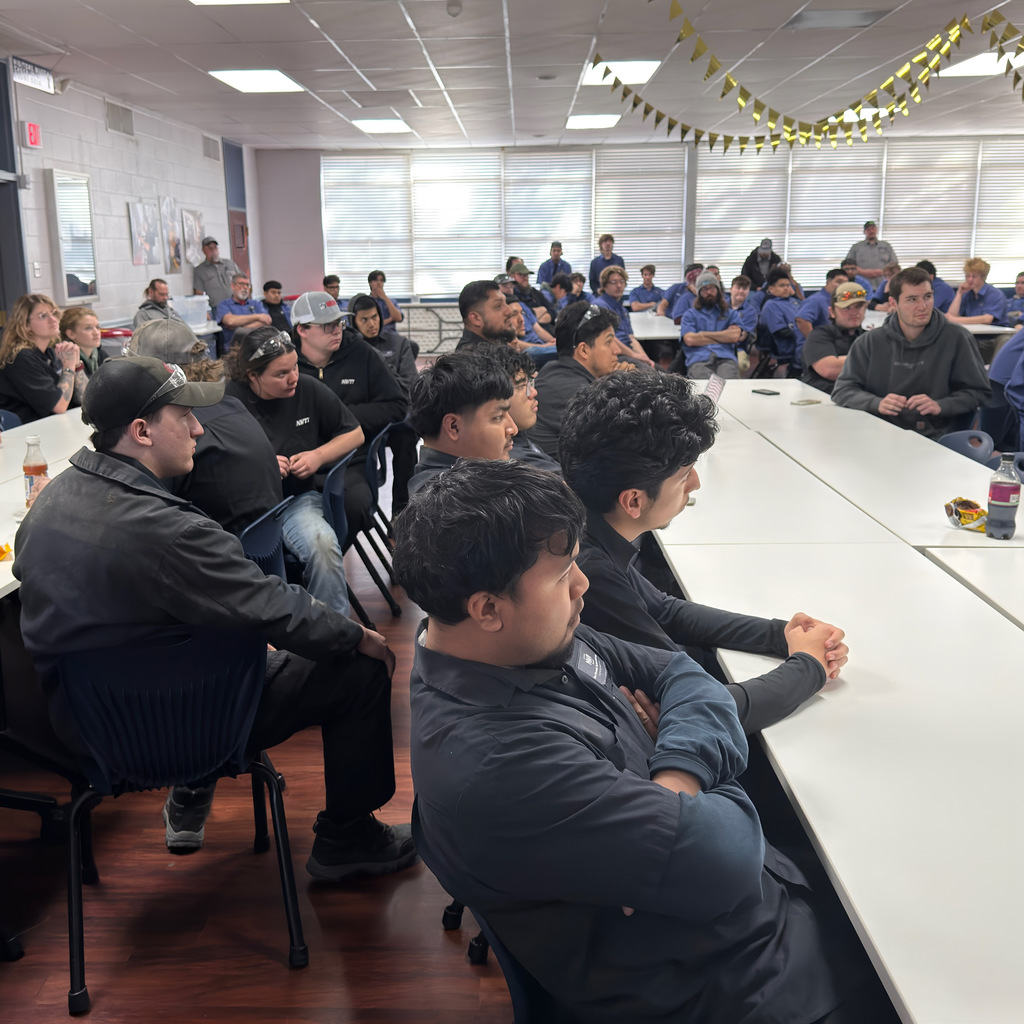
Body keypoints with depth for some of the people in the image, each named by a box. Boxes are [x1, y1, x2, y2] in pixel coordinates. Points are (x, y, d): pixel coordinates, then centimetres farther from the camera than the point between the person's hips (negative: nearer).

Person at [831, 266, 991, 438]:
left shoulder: (955, 337, 7)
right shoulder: (871, 342, 10)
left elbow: (981, 392, 9)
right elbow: (841, 390, 8)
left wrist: (940, 405, -9)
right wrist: (877, 403, -11)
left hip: (942, 439, -1)